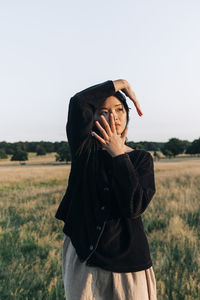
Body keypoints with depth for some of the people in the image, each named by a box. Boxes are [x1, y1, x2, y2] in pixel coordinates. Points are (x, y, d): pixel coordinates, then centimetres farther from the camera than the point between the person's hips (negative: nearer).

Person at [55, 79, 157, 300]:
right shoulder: (84, 149, -1)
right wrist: (121, 84, -7)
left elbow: (134, 208, -17)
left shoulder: (141, 159, -1)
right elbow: (78, 102, -19)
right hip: (83, 258, 0)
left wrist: (118, 154, -16)